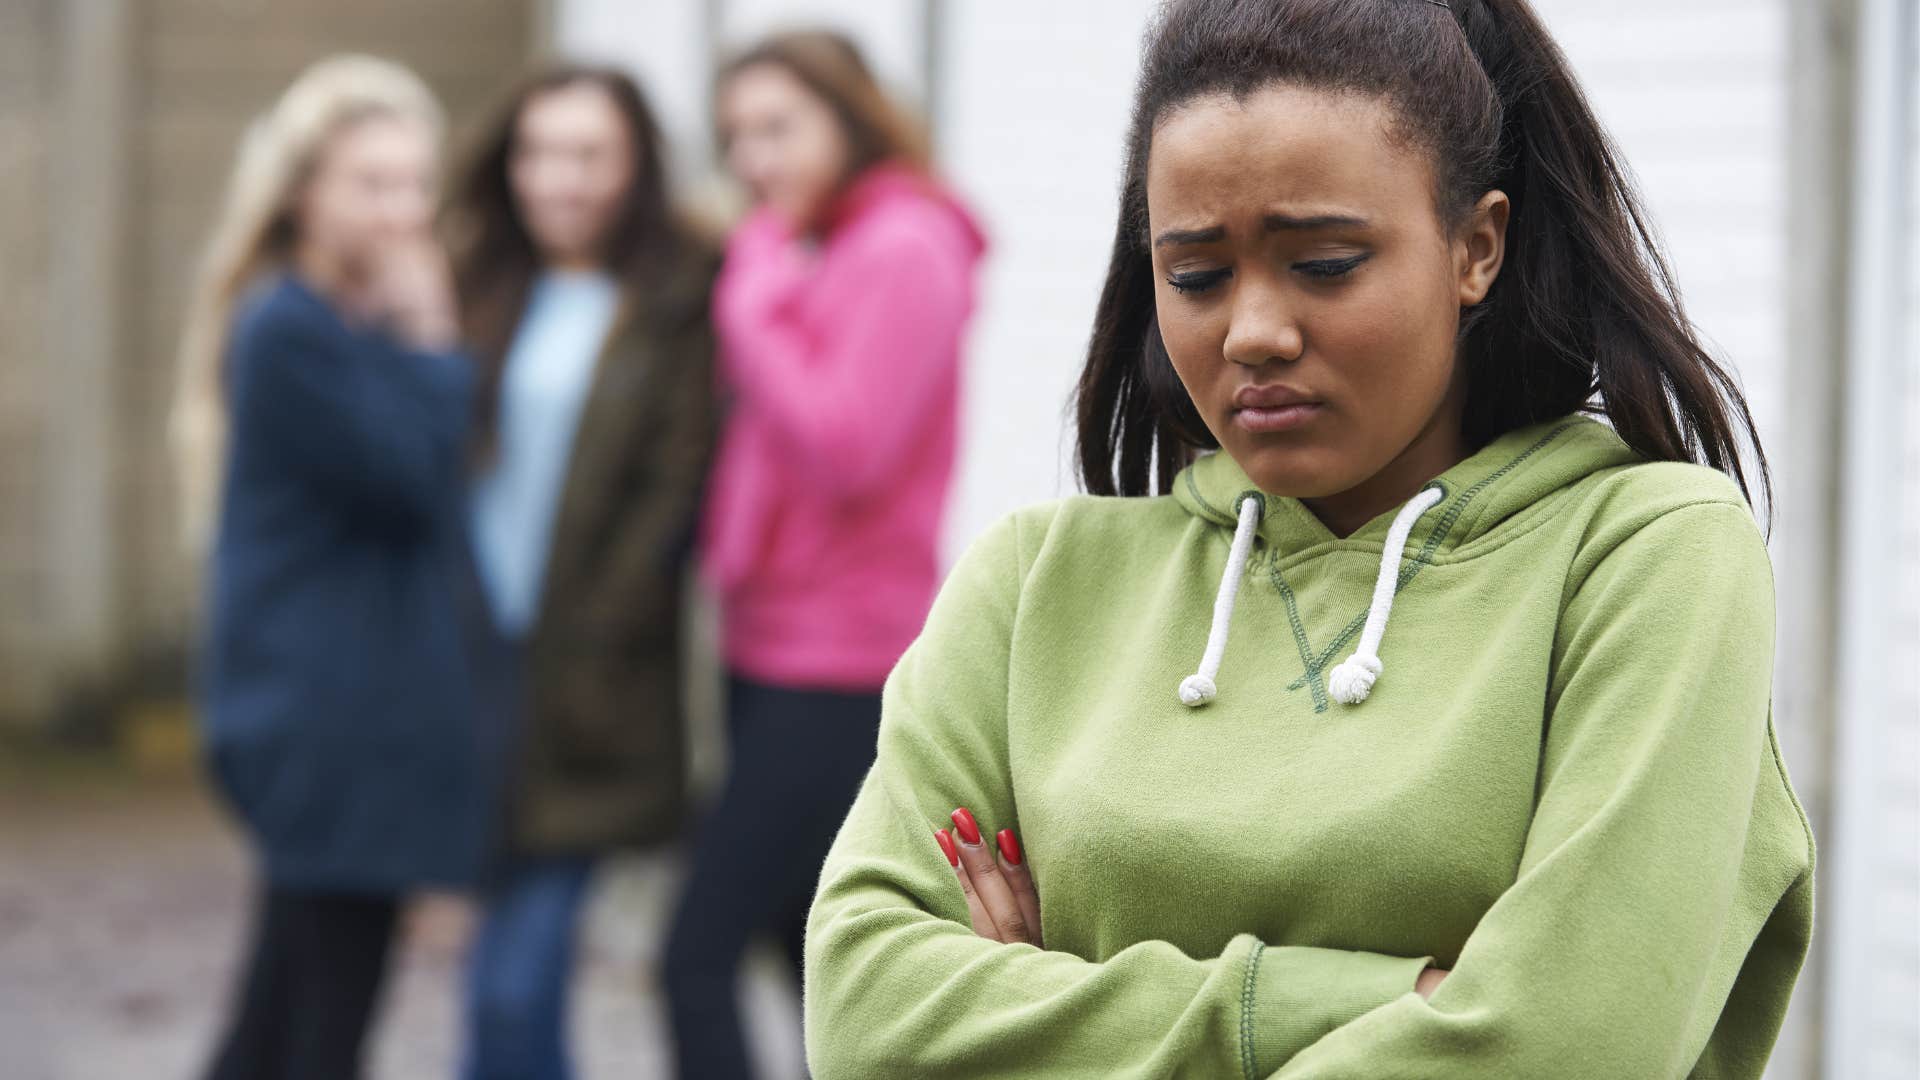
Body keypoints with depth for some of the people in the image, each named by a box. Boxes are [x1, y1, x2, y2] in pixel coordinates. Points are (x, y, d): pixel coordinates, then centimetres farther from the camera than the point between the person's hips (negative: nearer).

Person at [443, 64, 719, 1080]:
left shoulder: (680, 303, -2)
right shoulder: (482, 290, 14)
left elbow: (674, 494, -8)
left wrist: (584, 653, -11)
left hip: (585, 684, -5)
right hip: (478, 654, 5)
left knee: (512, 984, -9)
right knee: (510, 984, 10)